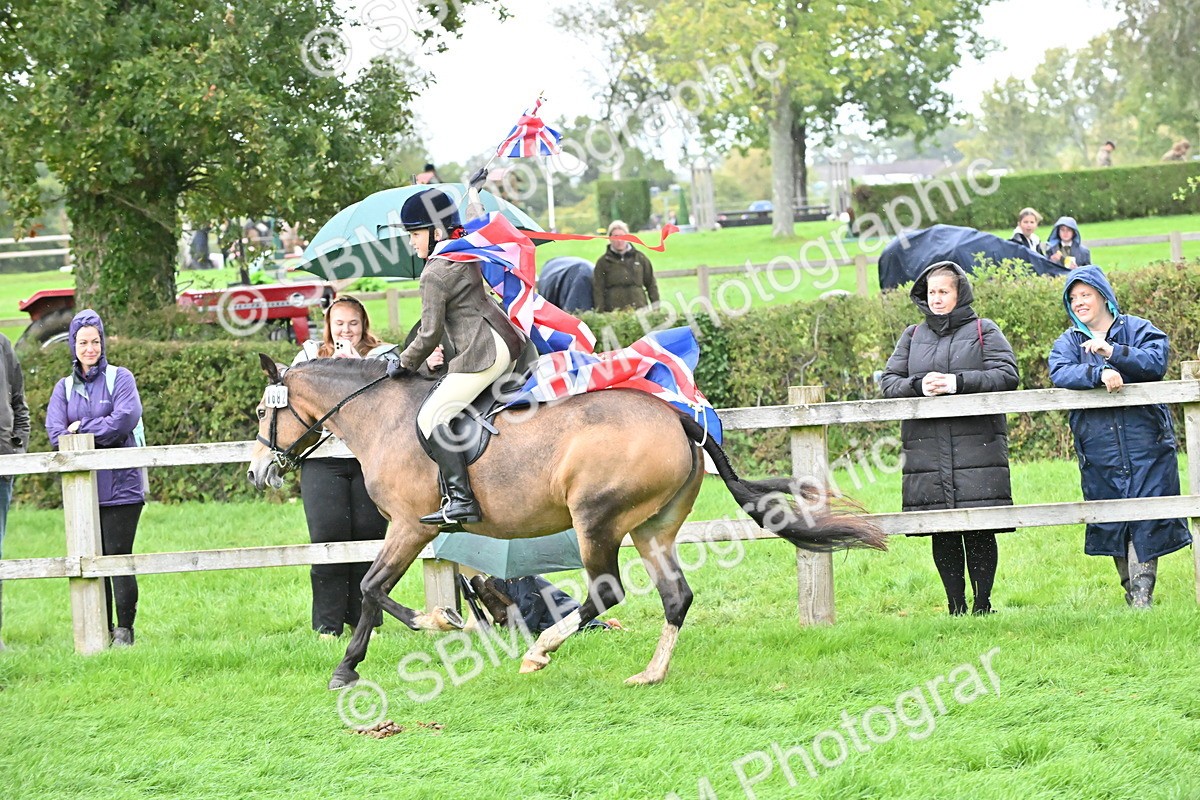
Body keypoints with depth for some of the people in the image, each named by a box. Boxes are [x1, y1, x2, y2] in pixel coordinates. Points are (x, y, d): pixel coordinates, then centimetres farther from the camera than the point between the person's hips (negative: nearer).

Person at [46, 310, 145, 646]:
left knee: (118, 555, -7)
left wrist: (82, 429, -8)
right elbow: (55, 432, -1)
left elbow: (123, 419, -13)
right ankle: (102, 628, 11)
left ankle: (125, 628, -2)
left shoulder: (120, 379, 3)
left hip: (120, 484, -4)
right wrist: (99, 437, -14)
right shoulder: (65, 388, 13)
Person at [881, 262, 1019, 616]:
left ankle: (983, 603, 4)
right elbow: (889, 381, 10)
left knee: (980, 530, -5)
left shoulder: (984, 331, 7)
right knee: (942, 533, 2)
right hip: (928, 450, 3)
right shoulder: (913, 336, 16)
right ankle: (956, 607, 9)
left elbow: (1007, 374, -5)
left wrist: (959, 382, -15)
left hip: (977, 448, -3)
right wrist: (919, 386, -10)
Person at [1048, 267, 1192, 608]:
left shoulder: (1137, 329, 8)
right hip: (1099, 449, 2)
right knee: (1111, 520, 3)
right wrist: (1099, 373, -25)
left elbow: (1157, 362, -10)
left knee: (1145, 518, -7)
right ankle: (1130, 590, 12)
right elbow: (1060, 373, -9)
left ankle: (1143, 594, -7)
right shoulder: (1069, 341, 12)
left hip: (1145, 442, -2)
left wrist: (1113, 352, -21)